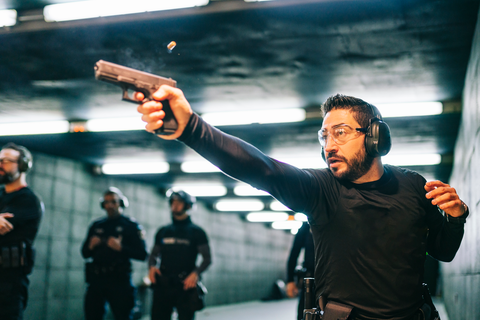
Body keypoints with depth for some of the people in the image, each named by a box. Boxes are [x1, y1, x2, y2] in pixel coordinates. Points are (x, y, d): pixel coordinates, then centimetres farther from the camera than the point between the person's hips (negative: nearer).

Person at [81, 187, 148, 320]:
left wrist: (121, 248, -19)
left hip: (119, 280, -4)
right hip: (96, 279, 4)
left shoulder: (131, 225, 1)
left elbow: (142, 254, -6)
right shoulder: (96, 226, 14)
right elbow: (85, 253, 18)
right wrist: (90, 246, -4)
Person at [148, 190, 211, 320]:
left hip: (185, 285, -3)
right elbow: (154, 255, 18)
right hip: (162, 285, 3)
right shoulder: (163, 231, 15)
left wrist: (196, 273, -18)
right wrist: (152, 266, -5)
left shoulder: (196, 232, 4)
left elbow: (207, 258, 0)